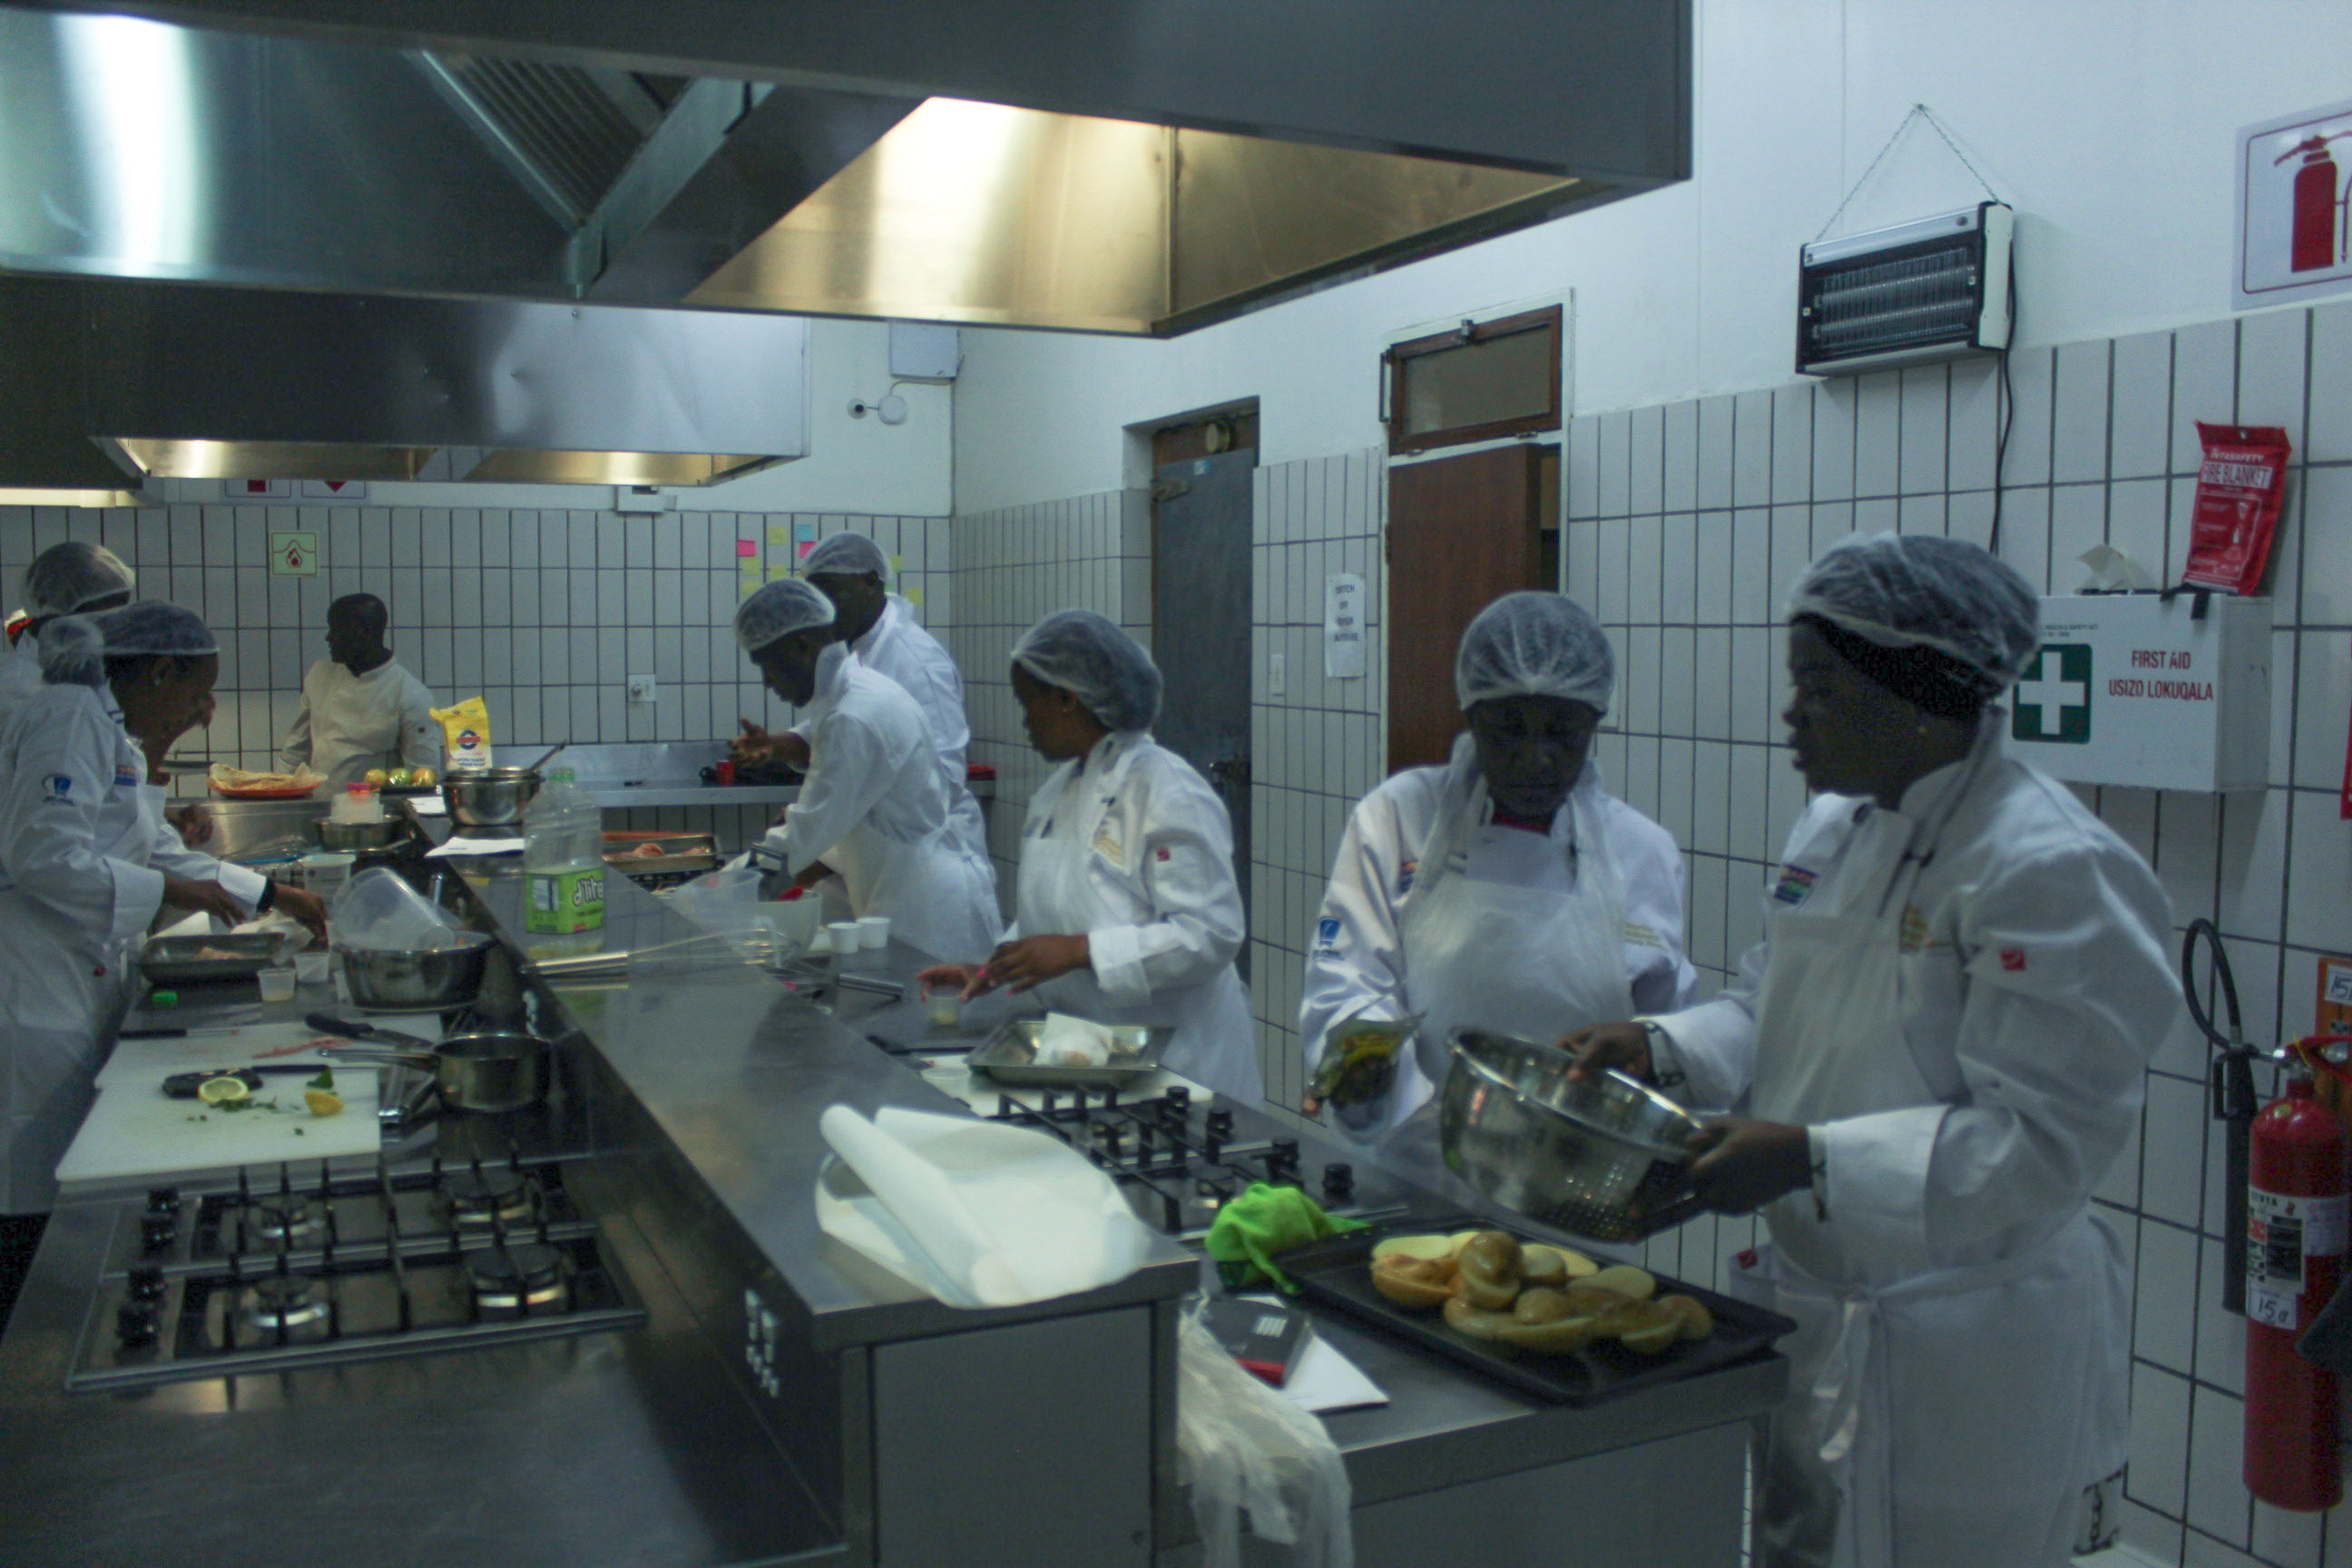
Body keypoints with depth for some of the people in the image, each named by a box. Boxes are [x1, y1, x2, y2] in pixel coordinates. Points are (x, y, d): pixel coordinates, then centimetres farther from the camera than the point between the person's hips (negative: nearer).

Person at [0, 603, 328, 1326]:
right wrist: (170, 891, -13)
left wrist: (278, 897, 29)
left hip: (78, 989, 10)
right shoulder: (71, 716, -11)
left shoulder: (114, 735, 21)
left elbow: (162, 856, 30)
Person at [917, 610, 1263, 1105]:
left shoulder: (1168, 794, -17)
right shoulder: (1058, 790, 10)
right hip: (1085, 1054, 7)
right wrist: (991, 970, 6)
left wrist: (1078, 951, -26)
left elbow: (1211, 934, -23)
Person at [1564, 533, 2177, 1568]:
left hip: (1967, 1360, -8)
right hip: (1818, 1312, 8)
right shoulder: (1837, 824, 5)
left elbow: (2040, 1143, -24)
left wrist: (1812, 1161, -30)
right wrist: (1662, 1048, -2)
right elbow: (1770, 1000, 16)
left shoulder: (2049, 870, -21)